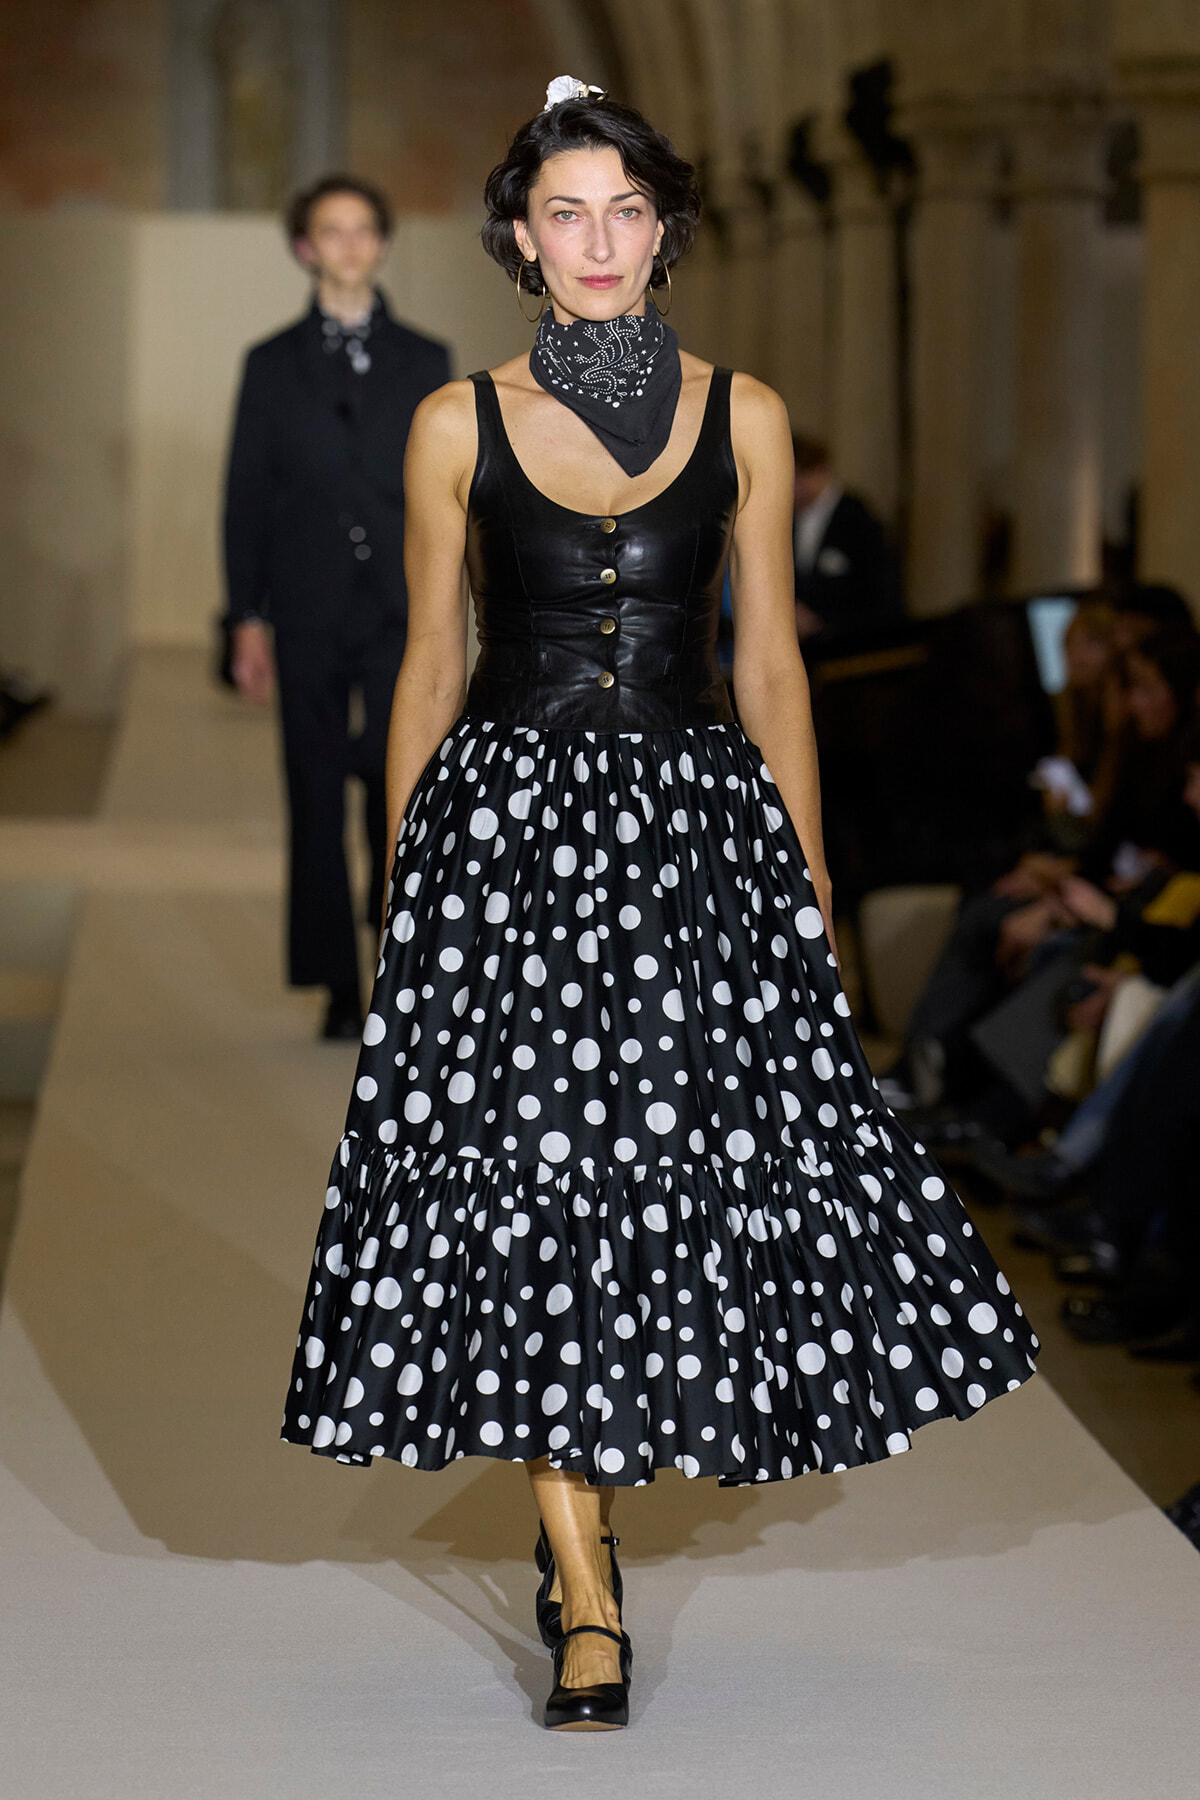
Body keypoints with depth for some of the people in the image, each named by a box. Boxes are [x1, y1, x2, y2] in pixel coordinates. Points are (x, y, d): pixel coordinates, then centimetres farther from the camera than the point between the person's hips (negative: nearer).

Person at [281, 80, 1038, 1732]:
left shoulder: (741, 417, 5)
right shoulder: (461, 425, 3)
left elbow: (769, 661, 8)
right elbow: (431, 668, 8)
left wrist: (811, 878, 5)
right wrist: (399, 880, 7)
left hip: (697, 821, 1)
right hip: (510, 824, -1)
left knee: (700, 1159, 1)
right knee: (528, 1178, -6)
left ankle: (579, 1498, 27)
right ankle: (589, 1605, 0)